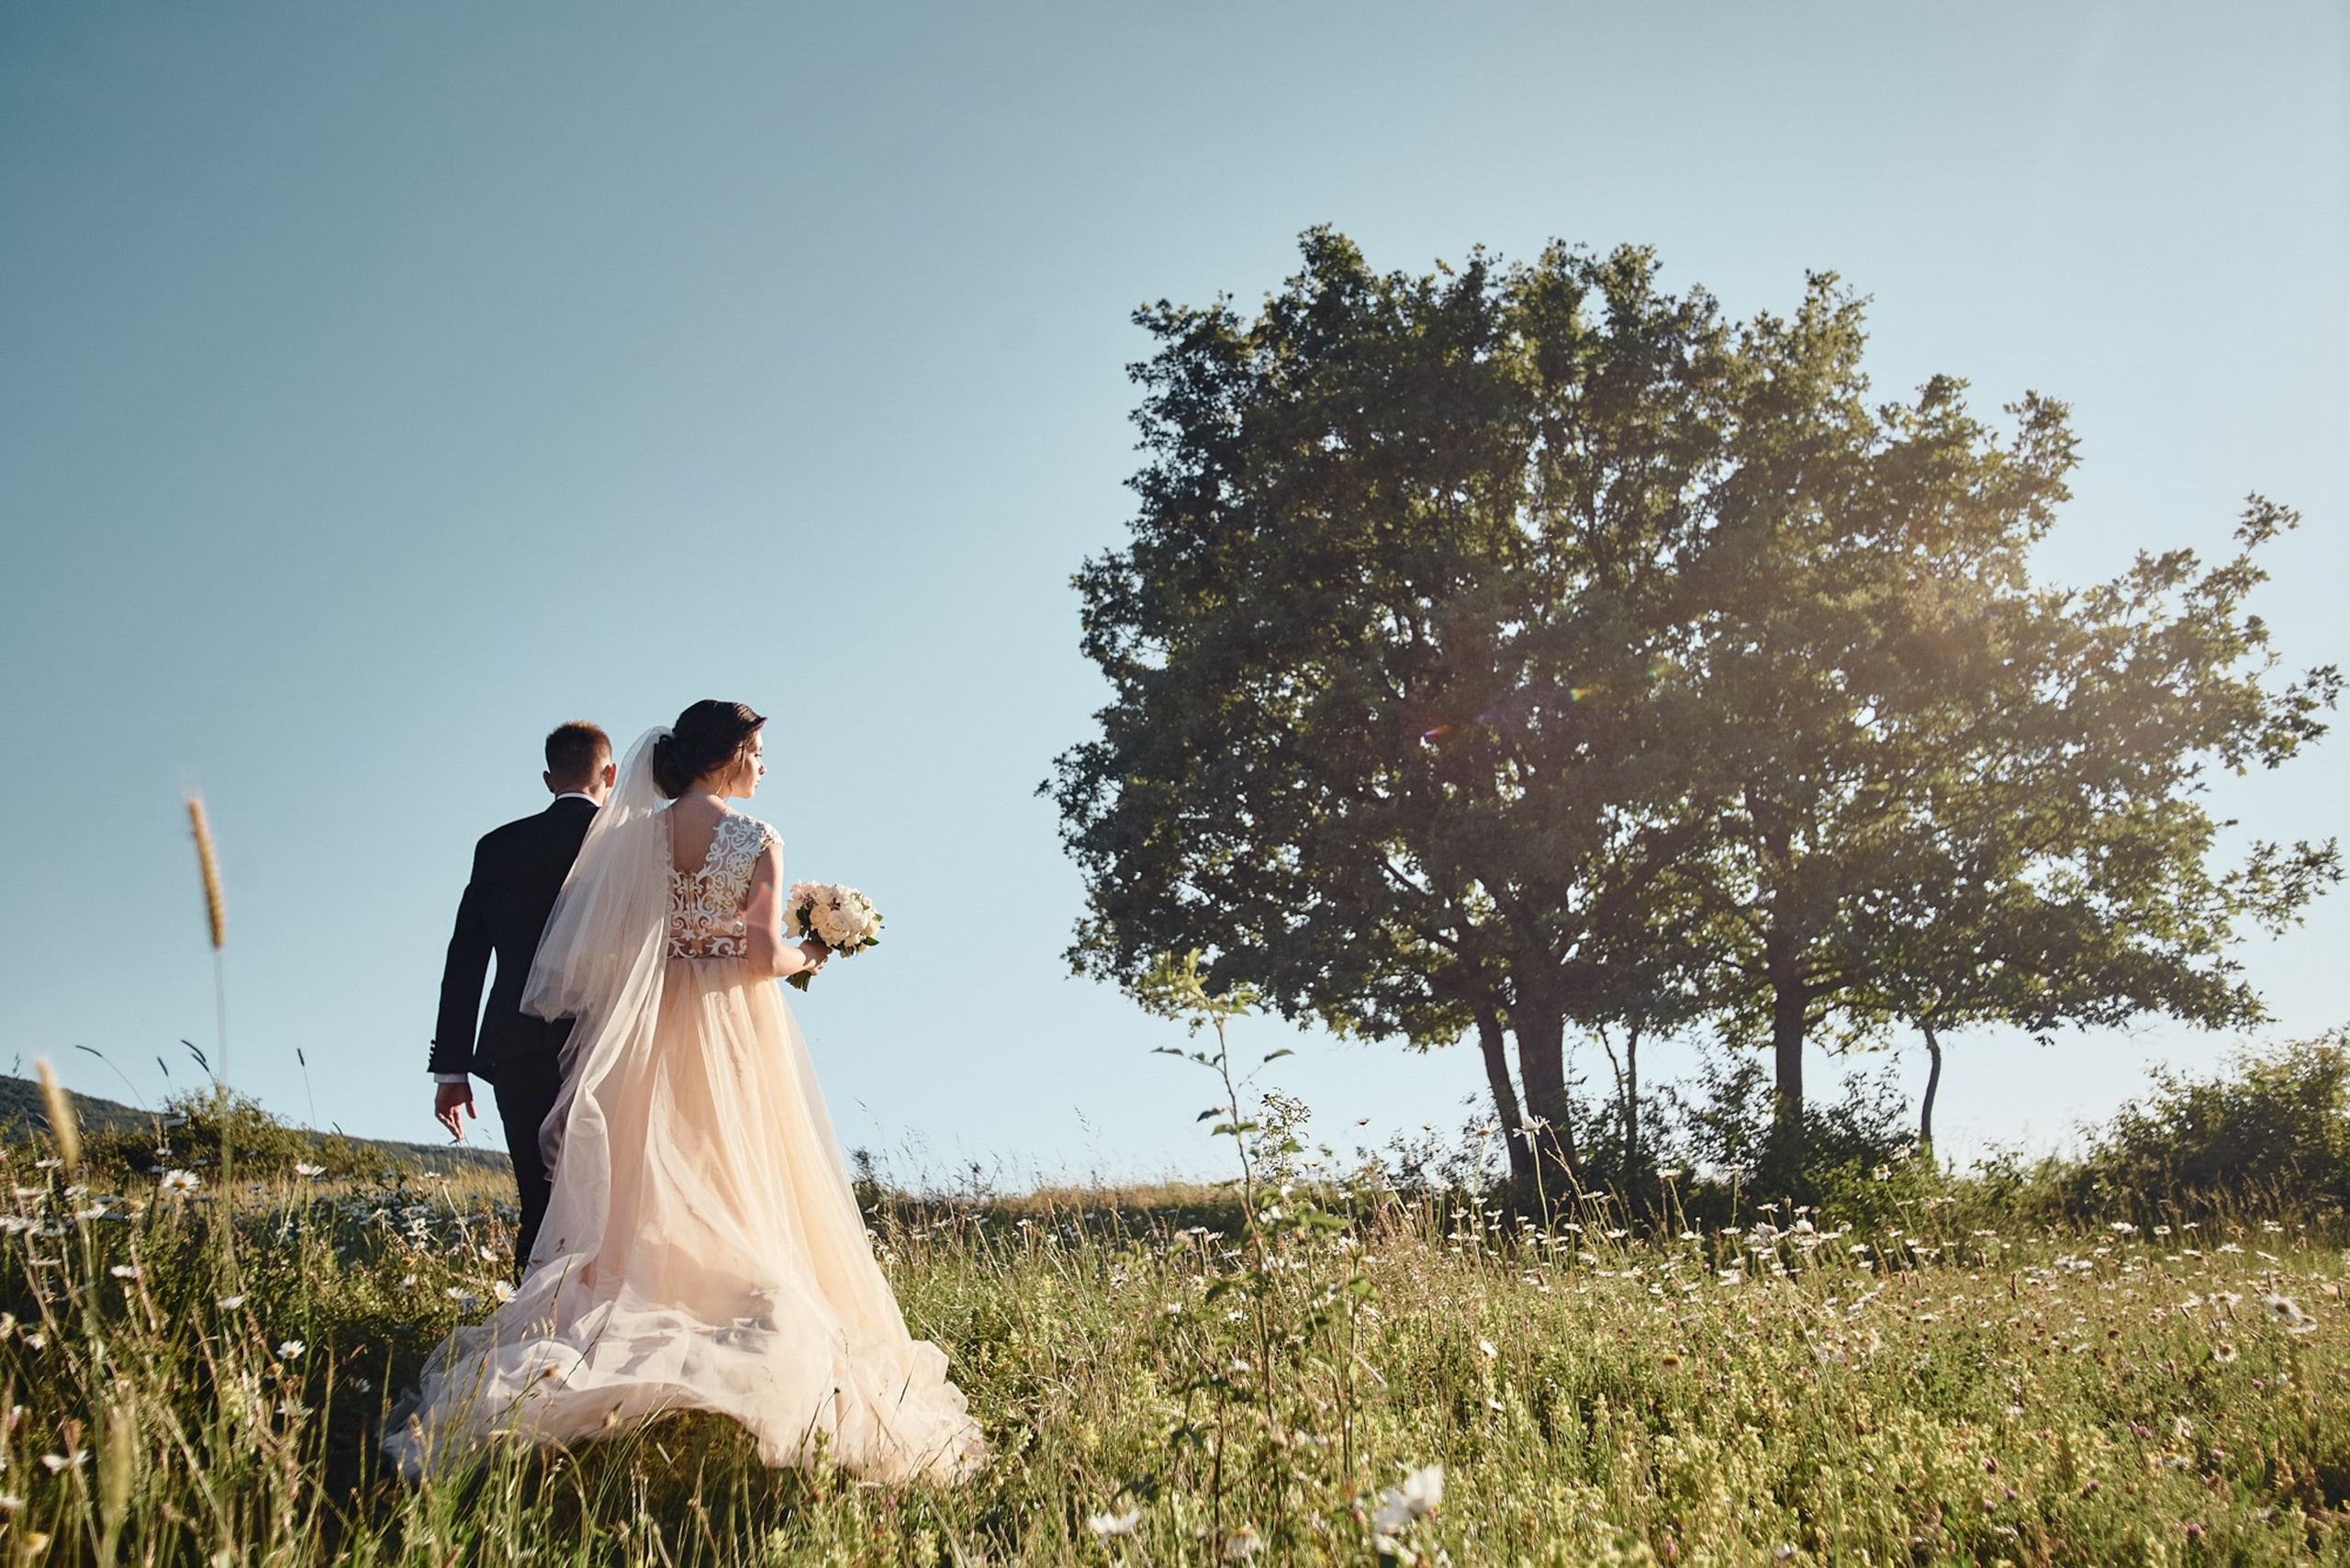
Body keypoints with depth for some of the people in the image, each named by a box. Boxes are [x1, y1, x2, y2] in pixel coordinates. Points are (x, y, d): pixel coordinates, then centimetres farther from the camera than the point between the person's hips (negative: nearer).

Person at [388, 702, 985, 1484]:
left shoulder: (638, 831, 3)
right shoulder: (757, 840, -9)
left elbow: (612, 946, 3)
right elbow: (764, 957, -13)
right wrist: (810, 956, 6)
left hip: (653, 1036, 4)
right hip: (735, 1037, -4)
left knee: (651, 1201, 9)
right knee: (738, 1203, 3)